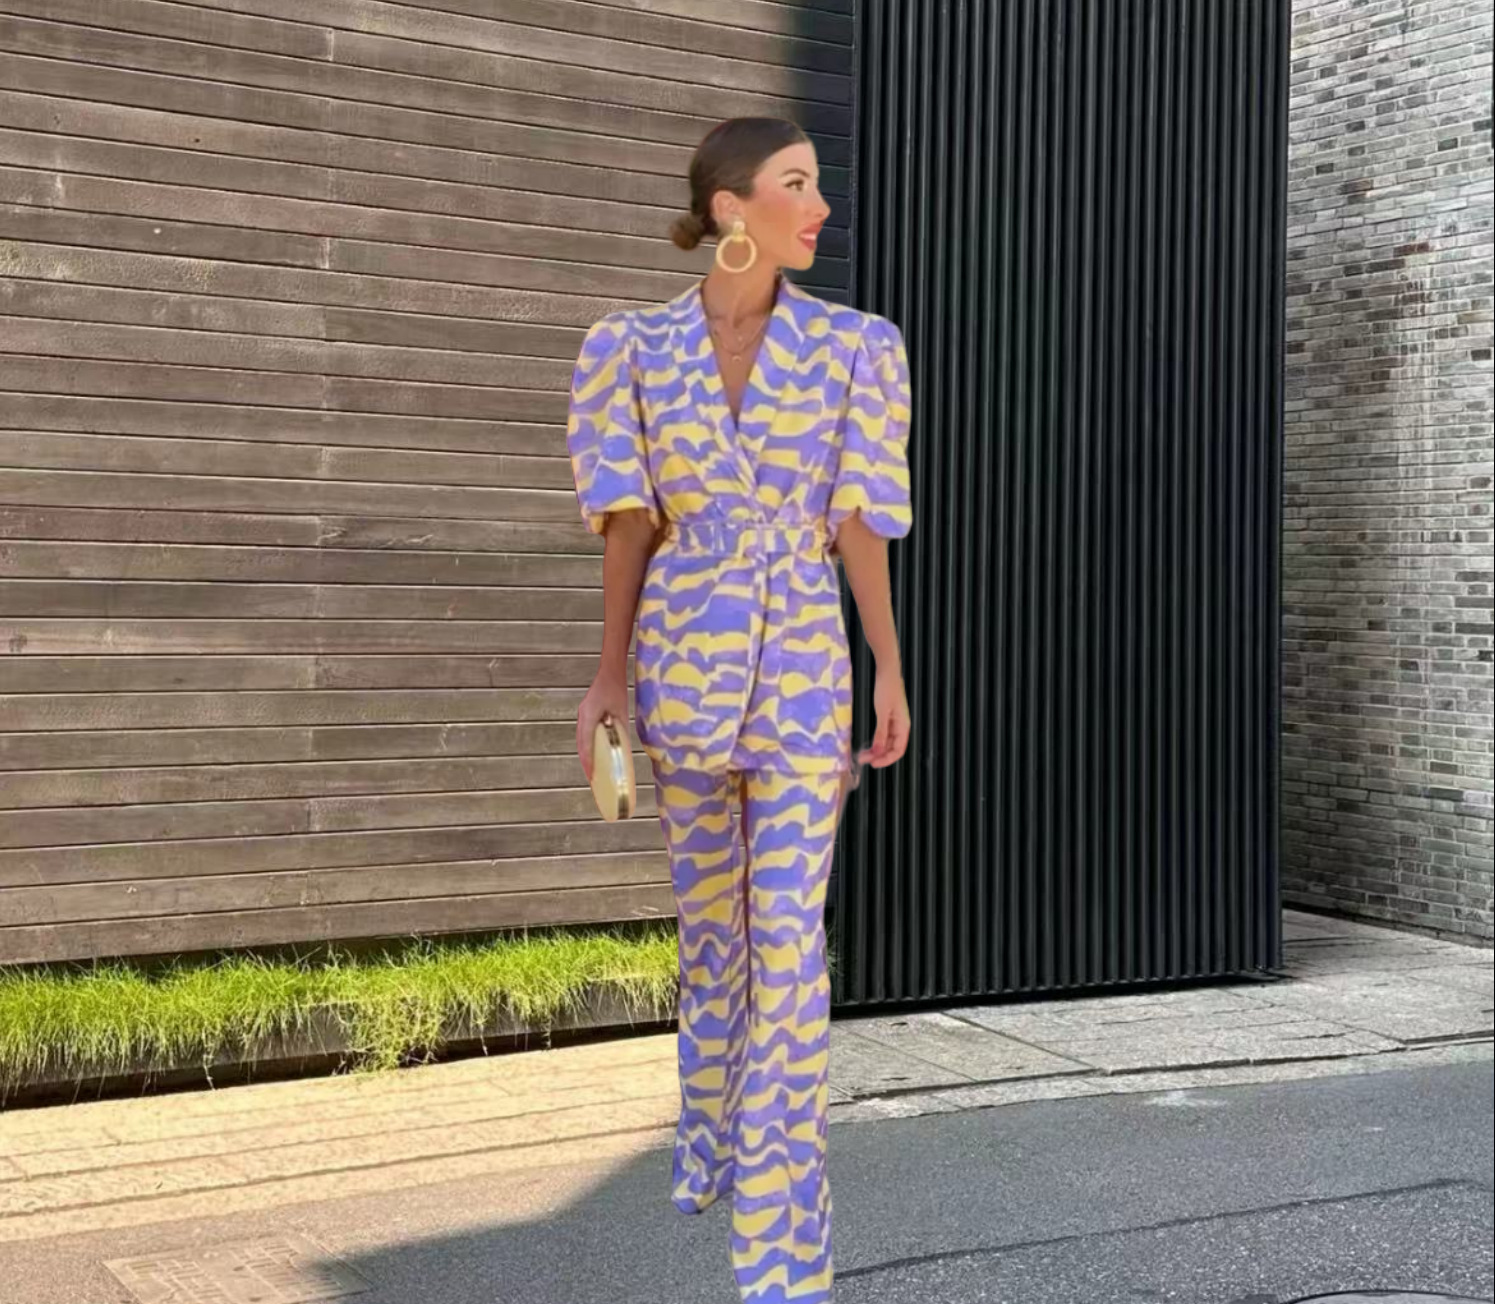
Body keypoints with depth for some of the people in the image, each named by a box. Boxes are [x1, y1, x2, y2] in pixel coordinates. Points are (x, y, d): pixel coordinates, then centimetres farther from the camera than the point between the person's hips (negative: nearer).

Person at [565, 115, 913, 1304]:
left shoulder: (853, 345, 0)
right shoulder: (635, 349, 1)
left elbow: (859, 522, 1)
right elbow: (630, 524, 2)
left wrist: (893, 674, 0)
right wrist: (608, 679, 0)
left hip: (802, 662, -1)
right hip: (684, 655, 2)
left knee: (789, 929, -10)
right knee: (711, 908, 15)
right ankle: (715, 1128, 41)